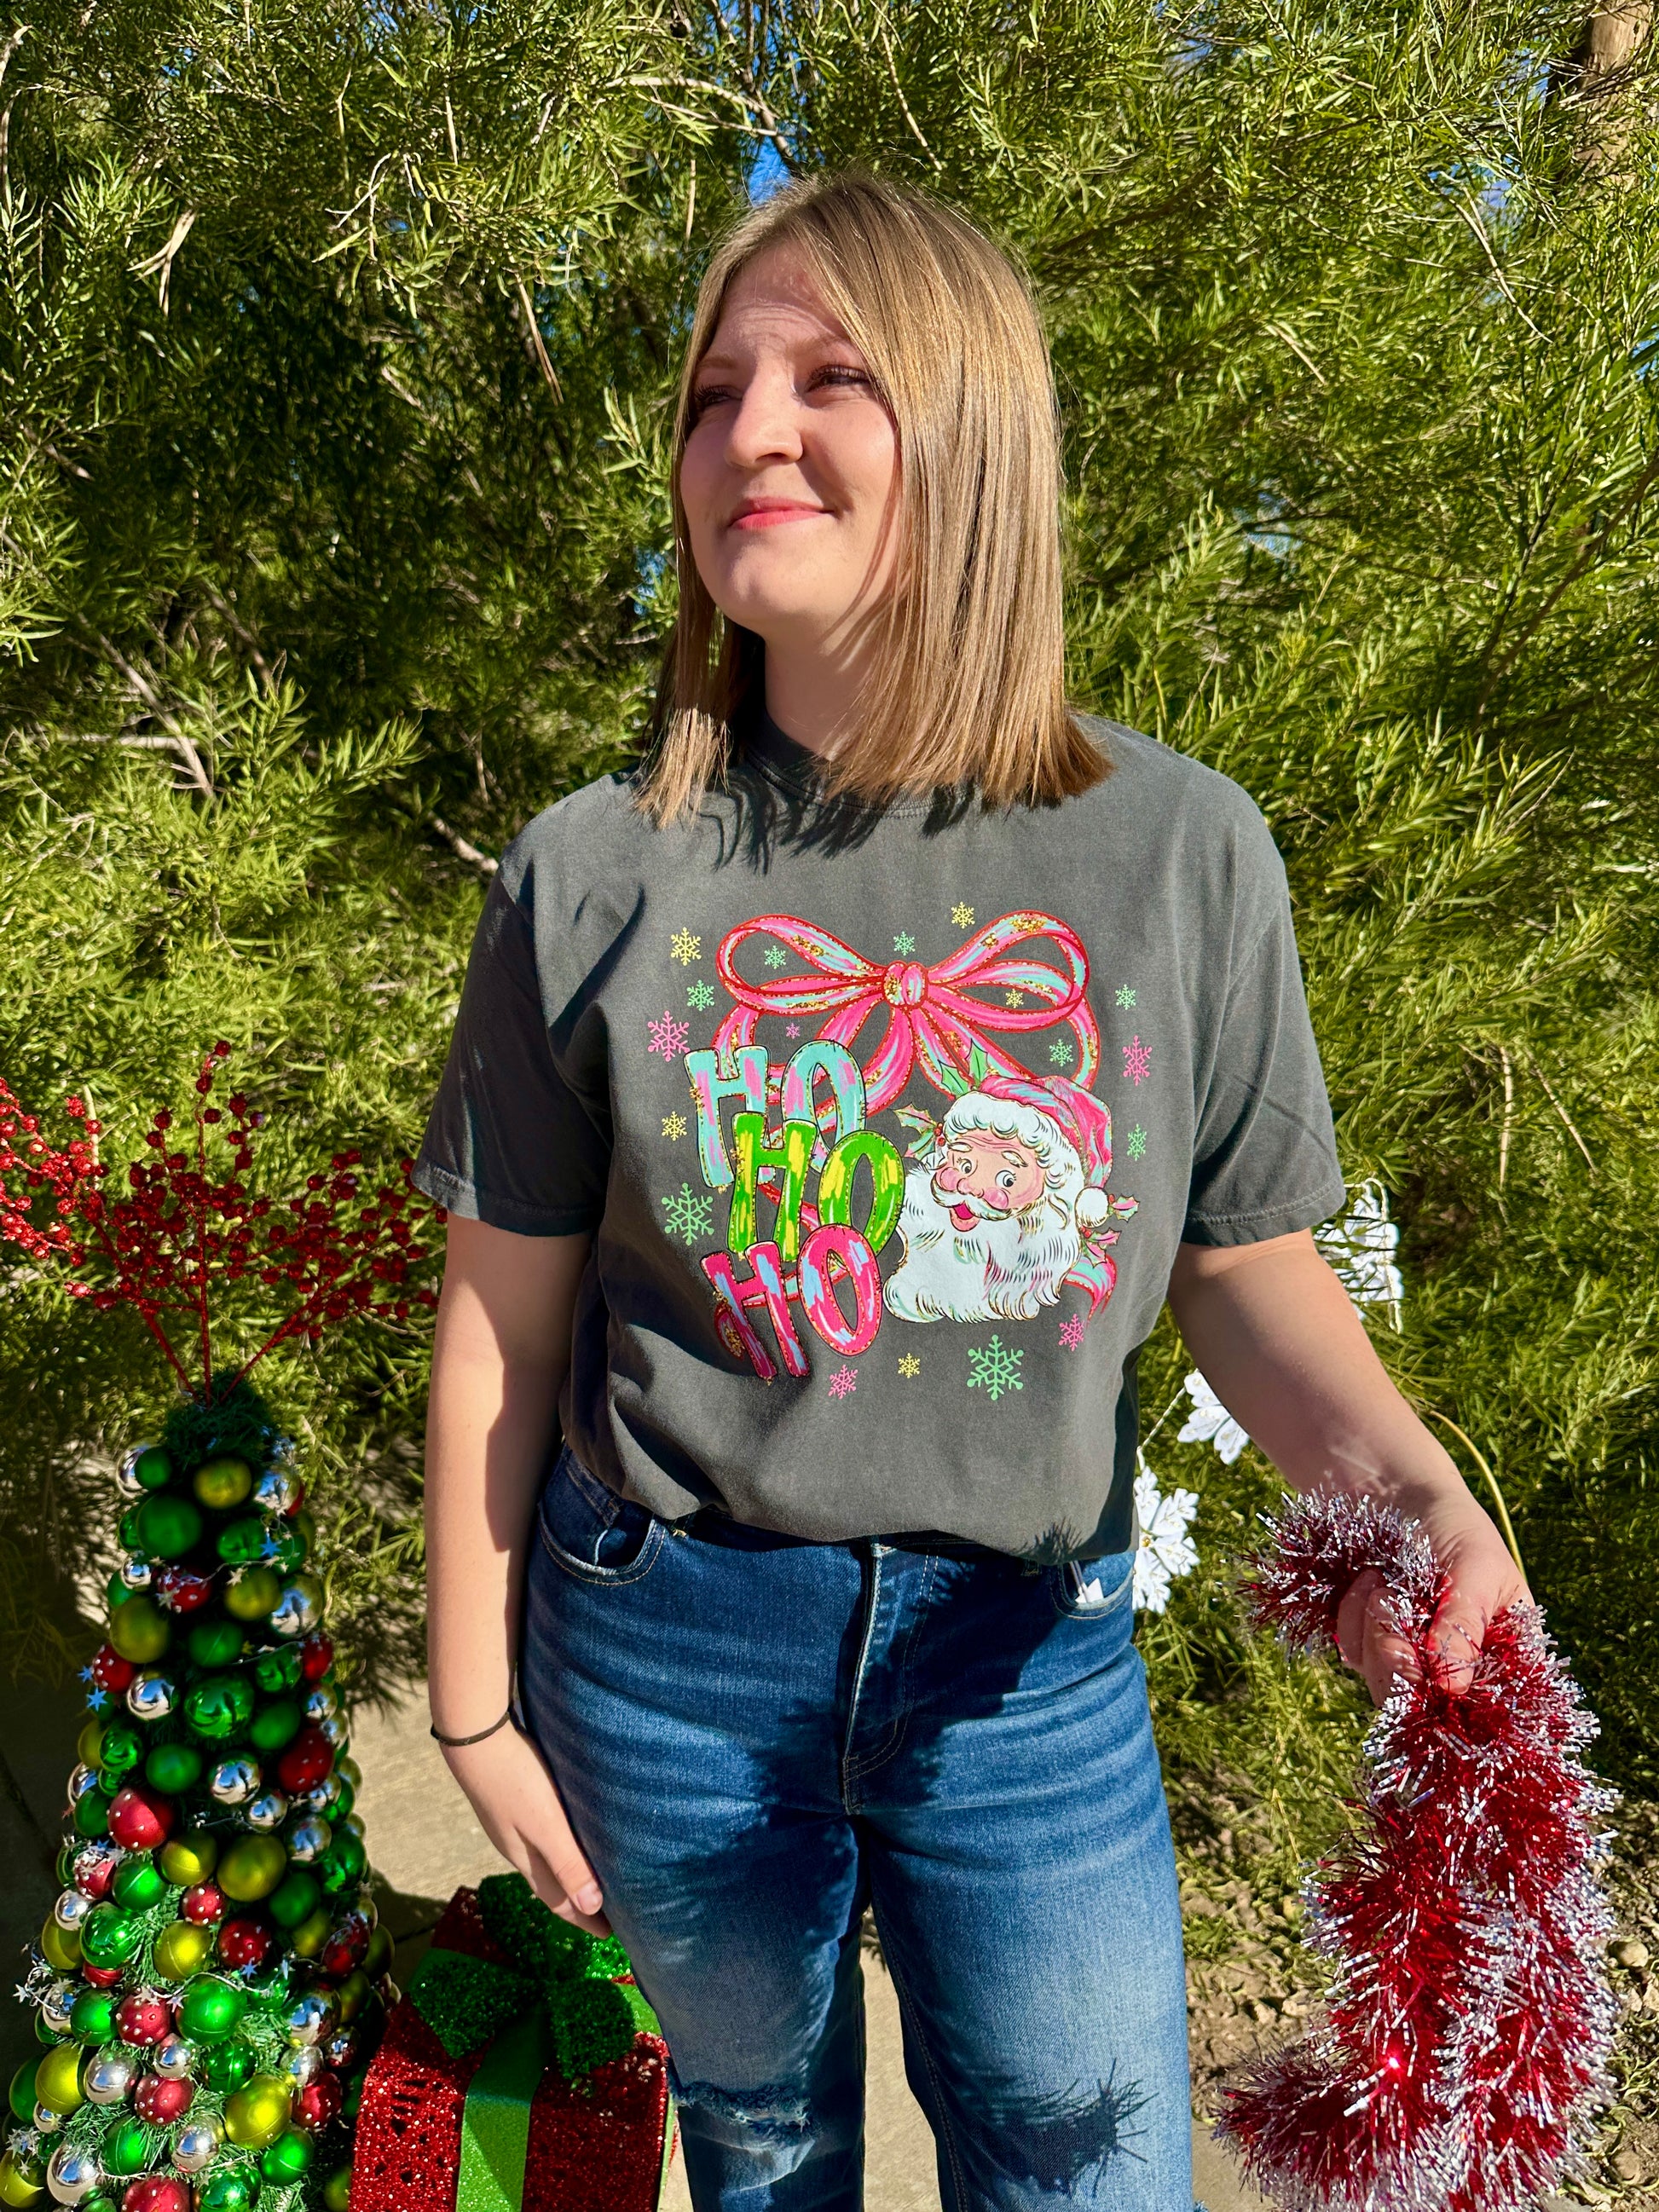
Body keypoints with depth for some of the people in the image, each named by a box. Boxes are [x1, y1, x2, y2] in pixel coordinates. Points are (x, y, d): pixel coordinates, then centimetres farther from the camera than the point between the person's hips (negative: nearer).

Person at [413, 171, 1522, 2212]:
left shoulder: (1184, 852, -9)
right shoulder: (595, 875, -10)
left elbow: (1248, 1265, -2)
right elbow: (505, 1321, -4)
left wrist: (1407, 1484, -22)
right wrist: (475, 1706, 2)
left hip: (1034, 1659, 0)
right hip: (672, 1652, 1)